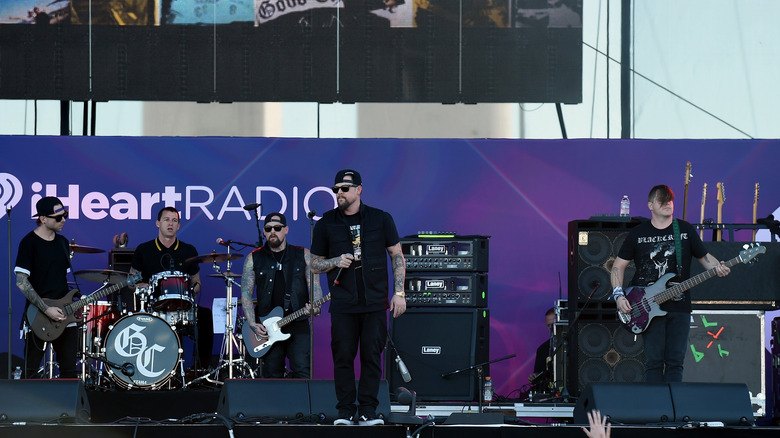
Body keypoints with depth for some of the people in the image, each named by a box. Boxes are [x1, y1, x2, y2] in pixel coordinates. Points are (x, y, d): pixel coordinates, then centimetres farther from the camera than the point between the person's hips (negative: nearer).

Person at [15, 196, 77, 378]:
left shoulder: (62, 242, 12)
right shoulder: (29, 243, -10)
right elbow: (21, 282, -15)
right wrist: (46, 309, -18)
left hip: (63, 315, 6)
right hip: (38, 318, -6)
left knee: (69, 370, 6)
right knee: (31, 372, -1)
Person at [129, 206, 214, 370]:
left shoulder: (189, 251, 12)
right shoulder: (143, 250, 7)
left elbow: (196, 282, 19)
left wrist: (193, 290, -4)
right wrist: (142, 286, -9)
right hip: (152, 305, -2)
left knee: (206, 315, -27)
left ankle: (203, 366, -16)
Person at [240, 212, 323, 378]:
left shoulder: (303, 255, 8)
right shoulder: (254, 259, 8)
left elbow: (314, 286, 4)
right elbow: (246, 293, 6)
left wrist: (315, 307, -18)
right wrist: (253, 324, -6)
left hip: (299, 324, -1)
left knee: (302, 373, -13)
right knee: (271, 376, 2)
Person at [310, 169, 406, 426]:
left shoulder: (381, 219, 5)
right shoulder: (326, 224, 6)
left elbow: (397, 256, 8)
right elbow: (315, 264, 11)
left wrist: (399, 293, 0)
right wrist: (336, 262, -9)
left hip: (375, 303, 0)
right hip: (343, 305, 0)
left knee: (372, 356, -1)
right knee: (343, 357, -2)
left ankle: (368, 411, 5)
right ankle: (345, 411, 5)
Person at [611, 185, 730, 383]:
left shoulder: (686, 230, 8)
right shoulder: (638, 233, 6)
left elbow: (704, 257, 14)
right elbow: (618, 266, 10)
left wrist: (717, 267, -9)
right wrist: (618, 295, -4)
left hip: (679, 306, 1)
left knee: (675, 362, 0)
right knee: (653, 362, -5)